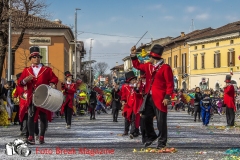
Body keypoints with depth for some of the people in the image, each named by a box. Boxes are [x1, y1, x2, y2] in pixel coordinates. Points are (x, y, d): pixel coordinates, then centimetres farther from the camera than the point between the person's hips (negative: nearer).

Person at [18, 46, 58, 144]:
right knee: (31, 116, -10)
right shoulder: (26, 70, 11)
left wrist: (51, 84, -12)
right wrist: (25, 80, -15)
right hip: (31, 98, 0)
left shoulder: (47, 70, 9)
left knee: (44, 117, 3)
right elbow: (19, 83, 7)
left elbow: (54, 79, 9)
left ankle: (42, 137, 12)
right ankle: (31, 137, -9)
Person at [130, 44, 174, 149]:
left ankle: (162, 142, 9)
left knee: (161, 121, -1)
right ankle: (151, 136, 32)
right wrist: (133, 55, 16)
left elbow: (170, 84, -11)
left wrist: (167, 97, -17)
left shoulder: (165, 68, -9)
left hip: (160, 99, -7)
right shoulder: (148, 66, 12)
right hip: (149, 98, 7)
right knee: (146, 118, 12)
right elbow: (137, 65, 28)